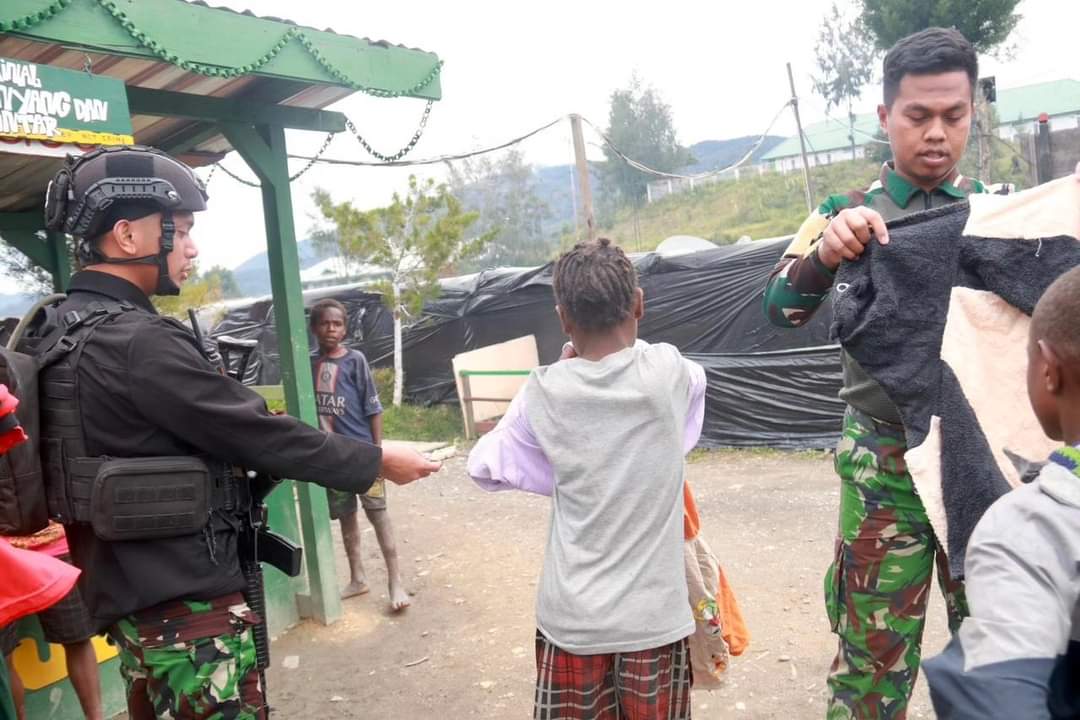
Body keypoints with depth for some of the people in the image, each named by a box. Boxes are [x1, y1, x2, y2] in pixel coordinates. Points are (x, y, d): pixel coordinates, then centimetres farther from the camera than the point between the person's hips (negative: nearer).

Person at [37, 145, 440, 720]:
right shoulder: (138, 343, -22)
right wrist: (377, 461, -8)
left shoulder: (65, 333, 8)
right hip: (187, 610, -10)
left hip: (131, 599, 10)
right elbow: (260, 433, -19)